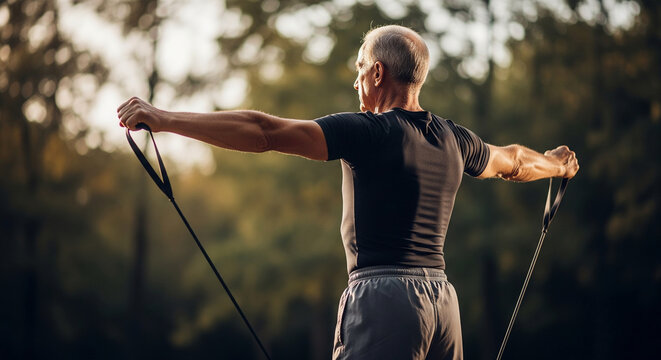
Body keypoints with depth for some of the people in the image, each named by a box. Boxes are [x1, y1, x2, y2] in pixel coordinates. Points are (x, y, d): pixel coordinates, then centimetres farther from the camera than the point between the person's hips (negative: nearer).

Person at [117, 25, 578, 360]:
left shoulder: (367, 131, -7)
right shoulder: (454, 140, 14)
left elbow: (267, 132, -15)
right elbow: (512, 161, 35)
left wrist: (165, 119, -15)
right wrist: (556, 163, 59)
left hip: (384, 297, -7)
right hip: (442, 296, 7)